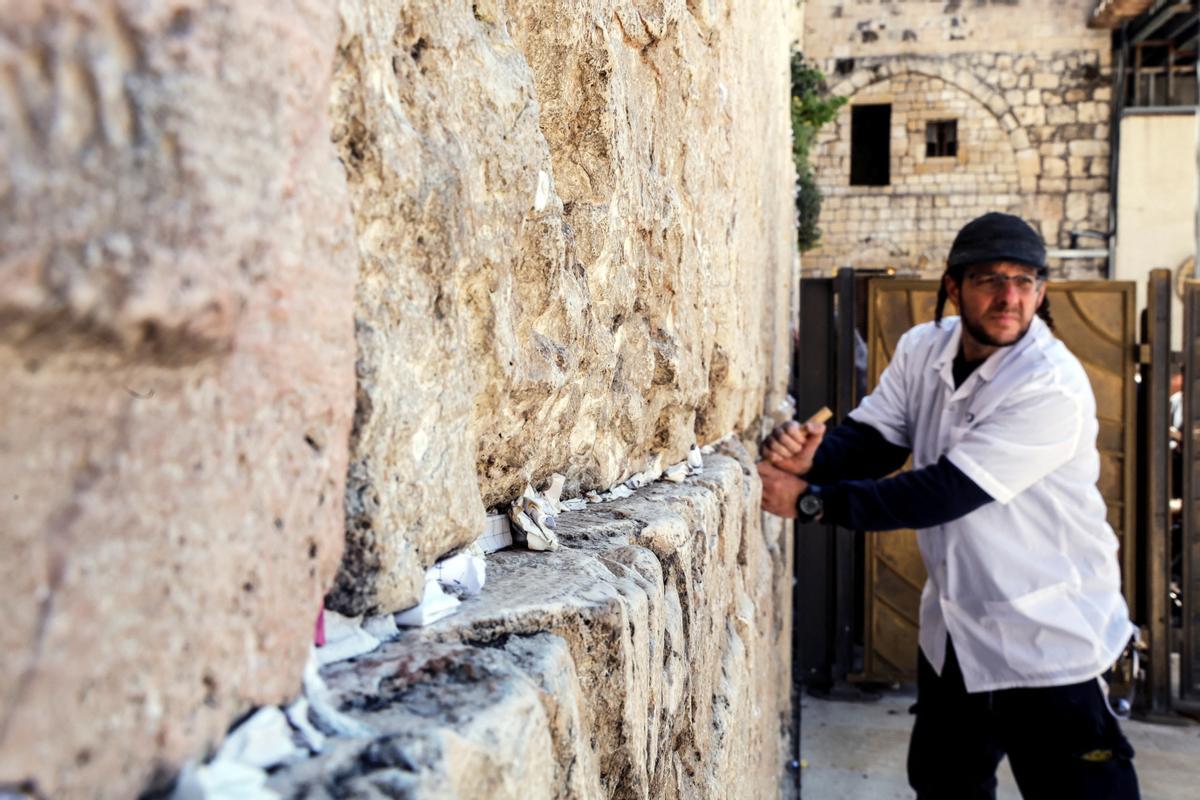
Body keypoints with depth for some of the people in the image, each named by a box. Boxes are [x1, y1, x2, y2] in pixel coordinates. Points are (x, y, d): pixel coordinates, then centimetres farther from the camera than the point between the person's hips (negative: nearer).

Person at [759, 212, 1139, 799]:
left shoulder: (1054, 389, -25)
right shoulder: (923, 351, -2)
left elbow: (947, 491, -28)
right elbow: (870, 438, -2)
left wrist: (810, 500, -27)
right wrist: (812, 456, -26)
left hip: (1047, 644, -7)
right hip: (952, 633, 7)